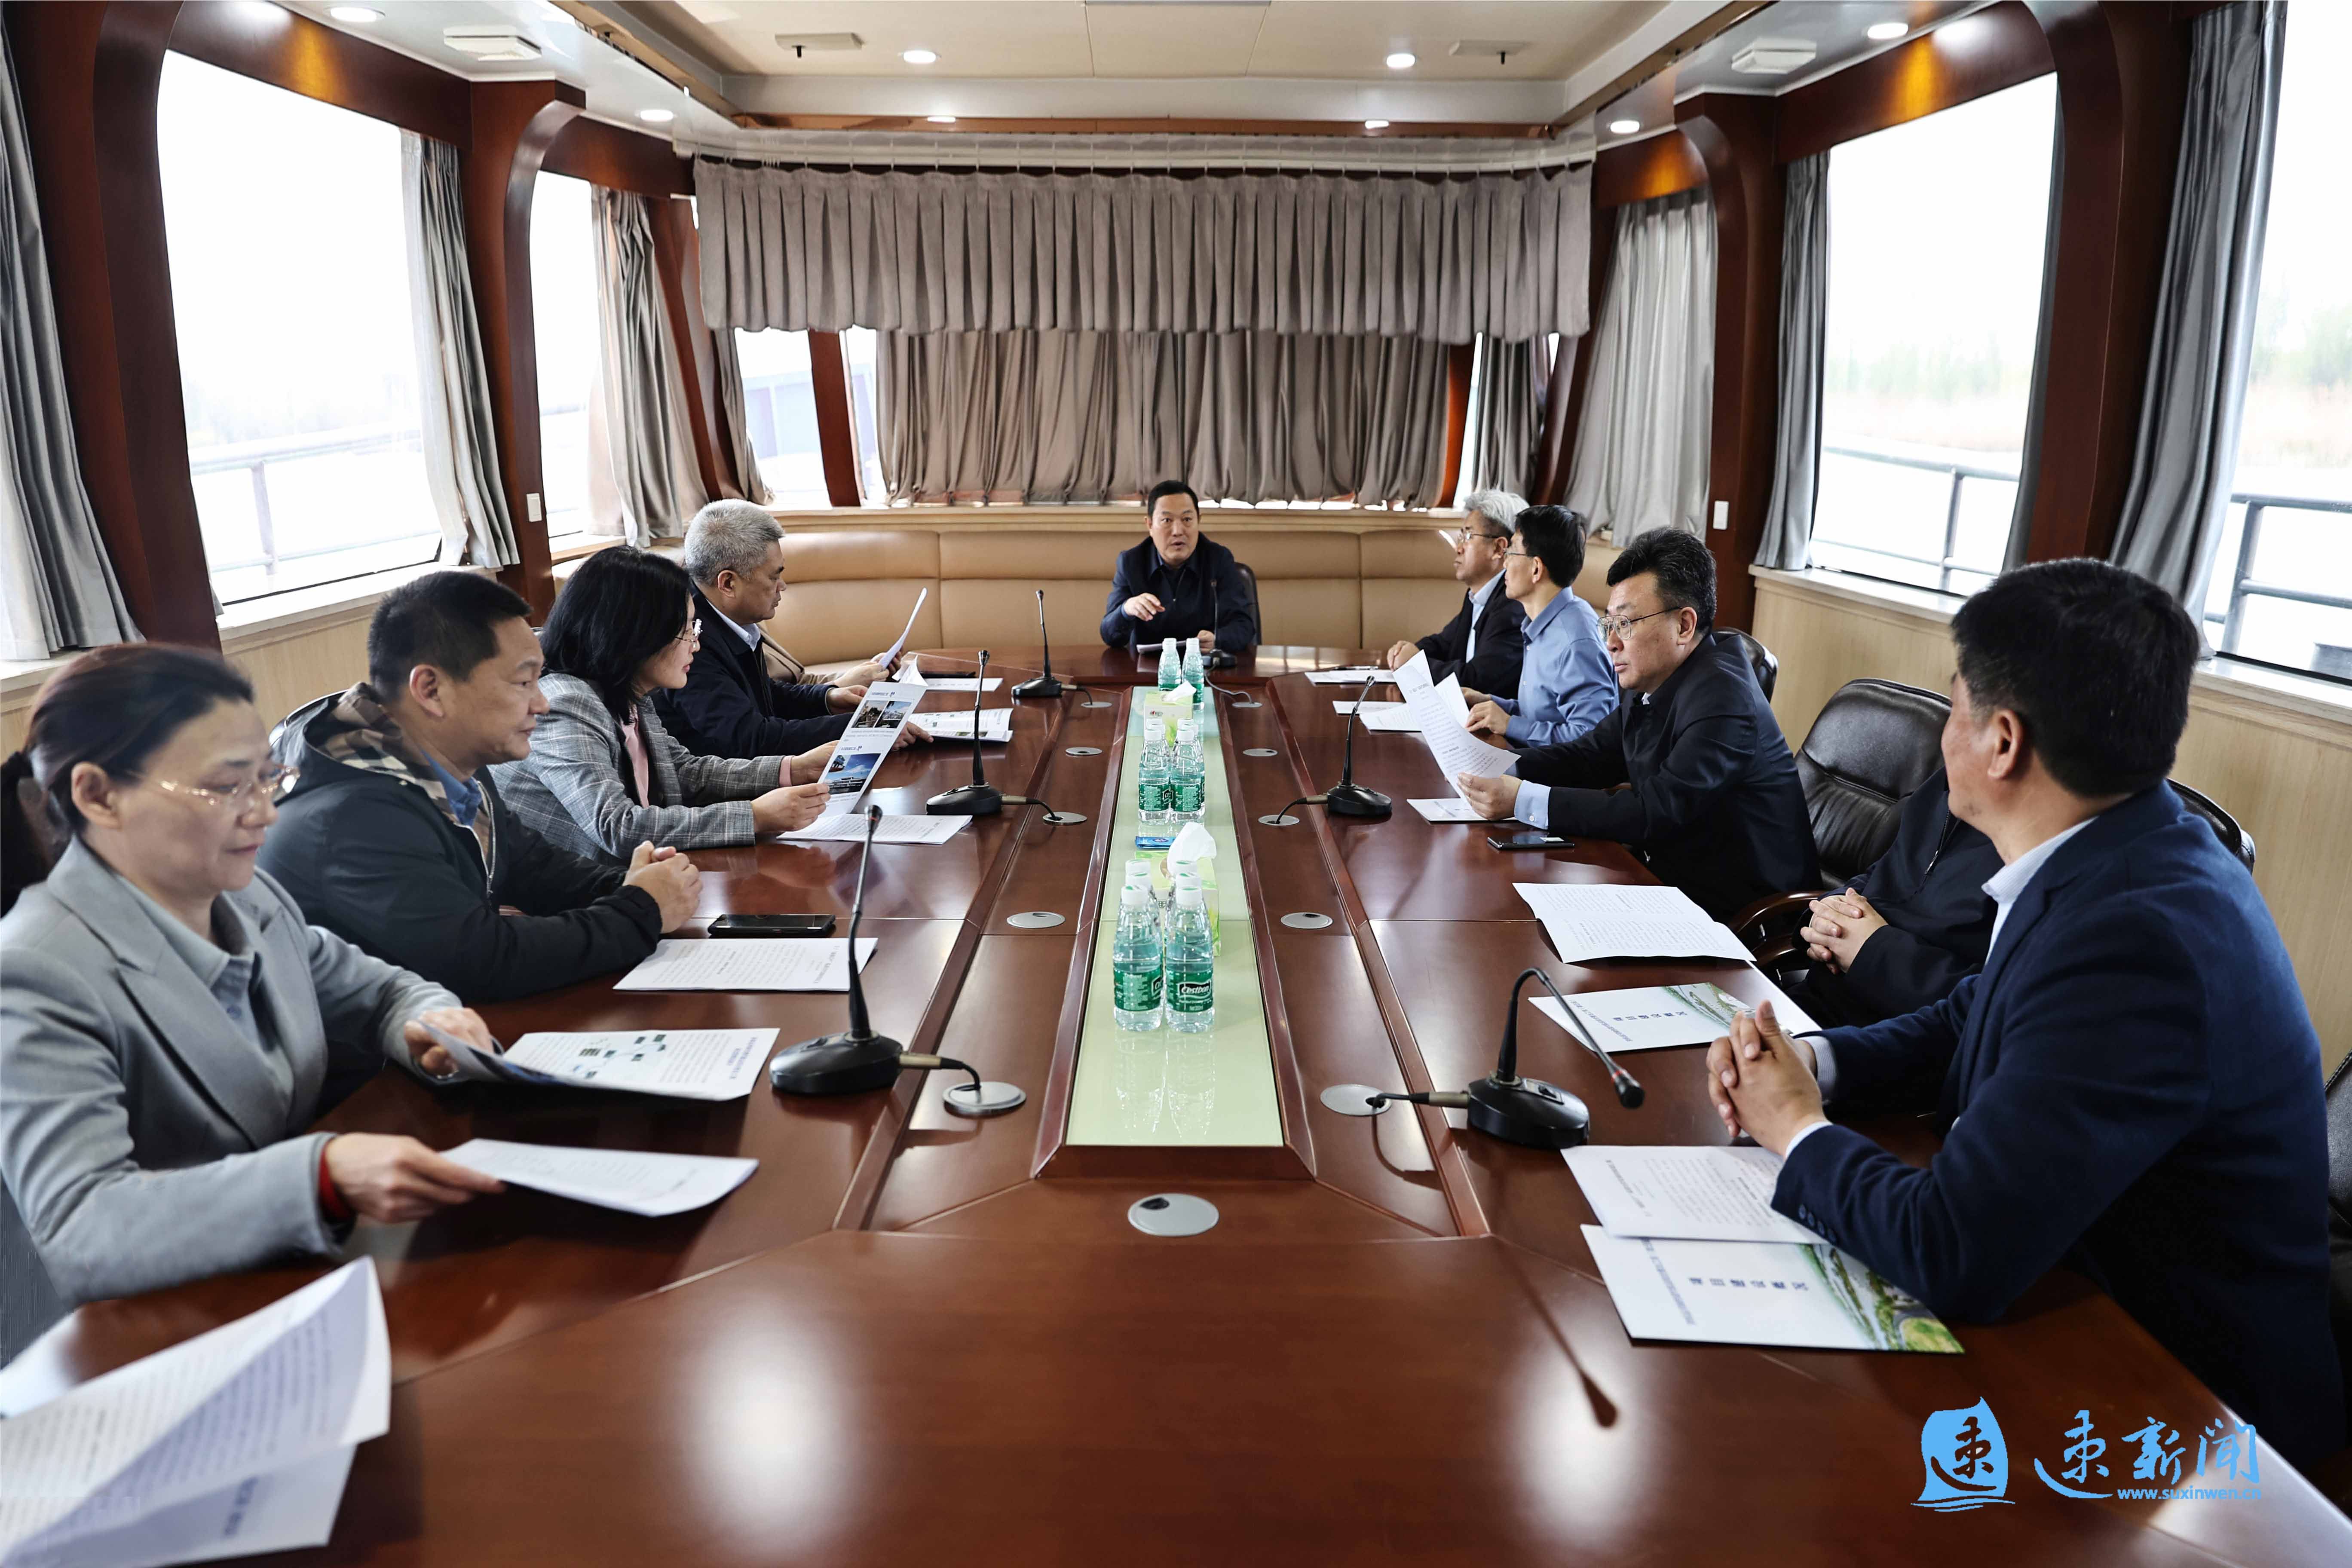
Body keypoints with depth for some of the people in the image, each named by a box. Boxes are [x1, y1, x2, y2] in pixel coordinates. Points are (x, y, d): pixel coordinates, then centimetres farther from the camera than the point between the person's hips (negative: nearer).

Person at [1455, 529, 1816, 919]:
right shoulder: (1654, 679, 3)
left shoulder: (1721, 700, -24)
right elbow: (1593, 754, 9)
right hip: (1672, 874, 8)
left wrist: (1522, 799, -30)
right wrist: (1505, 773, -10)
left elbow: (1656, 812, -29)